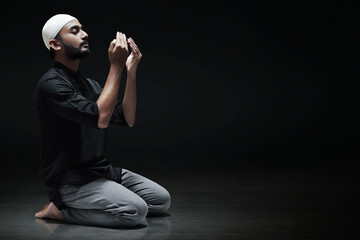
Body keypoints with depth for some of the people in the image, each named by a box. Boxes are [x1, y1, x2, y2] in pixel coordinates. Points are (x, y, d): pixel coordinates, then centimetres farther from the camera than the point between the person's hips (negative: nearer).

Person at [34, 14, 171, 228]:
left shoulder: (89, 85, 15)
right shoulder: (51, 84, -15)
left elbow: (127, 119, 5)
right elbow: (100, 118, -26)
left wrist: (131, 72, -5)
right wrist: (116, 66, -23)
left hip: (100, 170, 9)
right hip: (69, 180, -9)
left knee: (162, 200, 3)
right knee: (135, 211, -26)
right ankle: (61, 210, -9)